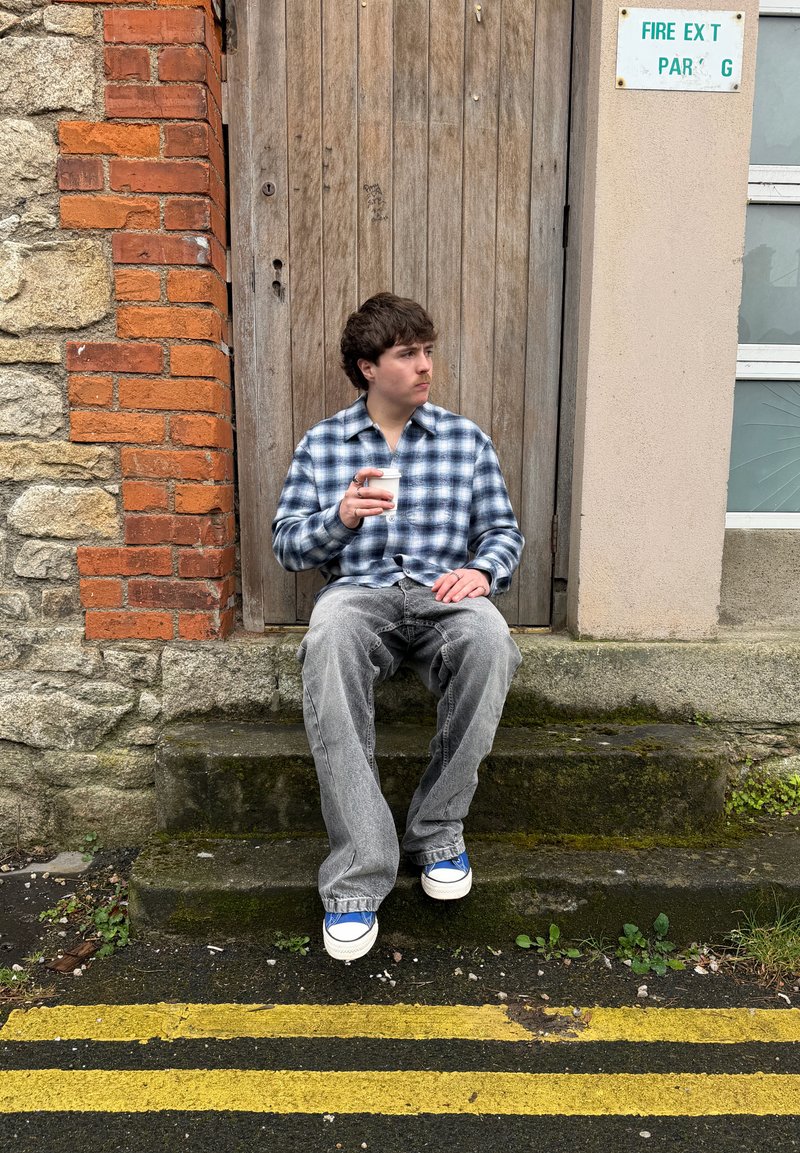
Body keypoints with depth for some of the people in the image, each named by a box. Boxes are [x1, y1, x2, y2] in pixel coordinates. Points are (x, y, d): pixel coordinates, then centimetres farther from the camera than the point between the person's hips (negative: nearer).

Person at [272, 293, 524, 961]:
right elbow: (287, 544, 10)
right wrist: (340, 516, -10)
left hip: (445, 592, 1)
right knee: (329, 642, -38)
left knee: (489, 639, -36)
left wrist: (481, 569, -9)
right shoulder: (322, 443, 15)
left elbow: (505, 531, 14)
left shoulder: (467, 439, 16)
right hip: (357, 593, 0)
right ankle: (358, 875, -35)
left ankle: (438, 830, -18)